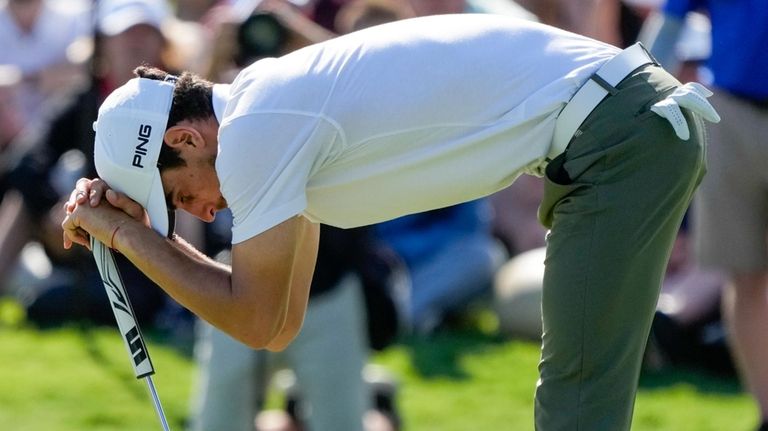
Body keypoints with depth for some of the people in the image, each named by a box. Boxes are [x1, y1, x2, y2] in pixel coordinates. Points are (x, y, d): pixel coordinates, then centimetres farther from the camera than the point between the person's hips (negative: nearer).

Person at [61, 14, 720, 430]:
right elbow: (283, 320, 15)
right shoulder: (275, 109, 15)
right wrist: (140, 230, 9)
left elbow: (258, 322, -13)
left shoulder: (253, 133, -15)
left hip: (620, 135, -10)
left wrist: (126, 234, -4)